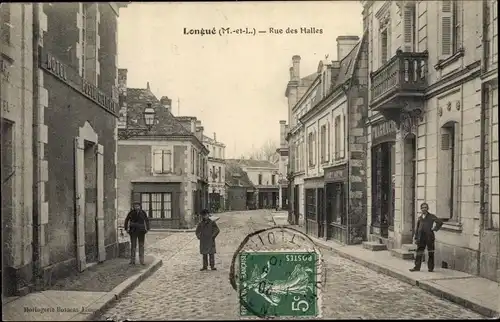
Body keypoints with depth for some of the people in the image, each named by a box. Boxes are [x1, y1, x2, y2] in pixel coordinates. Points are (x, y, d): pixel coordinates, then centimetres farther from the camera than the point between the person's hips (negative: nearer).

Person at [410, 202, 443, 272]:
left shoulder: (431, 216, 1)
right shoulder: (420, 218, 14)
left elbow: (440, 222, -7)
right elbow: (417, 228, 15)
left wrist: (435, 228, -9)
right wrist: (416, 238, 11)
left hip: (429, 237, -4)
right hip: (421, 237, 4)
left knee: (430, 253, 3)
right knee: (419, 252, 4)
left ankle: (431, 268, 10)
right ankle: (417, 267, 9)